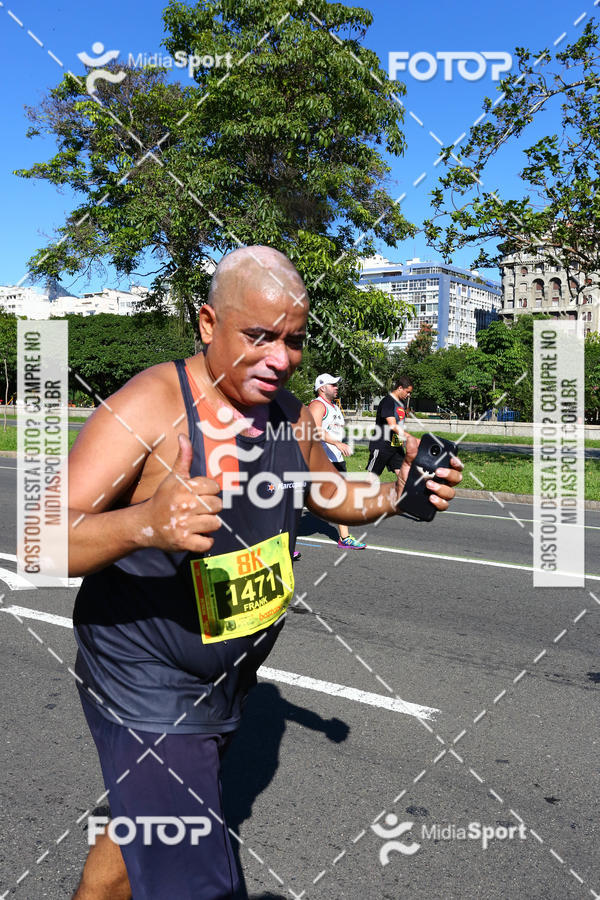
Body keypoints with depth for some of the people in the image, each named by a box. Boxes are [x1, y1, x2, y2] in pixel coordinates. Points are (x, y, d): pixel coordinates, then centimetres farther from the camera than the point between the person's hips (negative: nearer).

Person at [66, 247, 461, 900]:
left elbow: (331, 496, 16)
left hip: (226, 686, 7)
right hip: (145, 692, -7)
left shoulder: (287, 415, 0)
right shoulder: (149, 408, -23)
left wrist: (397, 495, -4)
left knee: (142, 834, 27)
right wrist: (144, 524, -47)